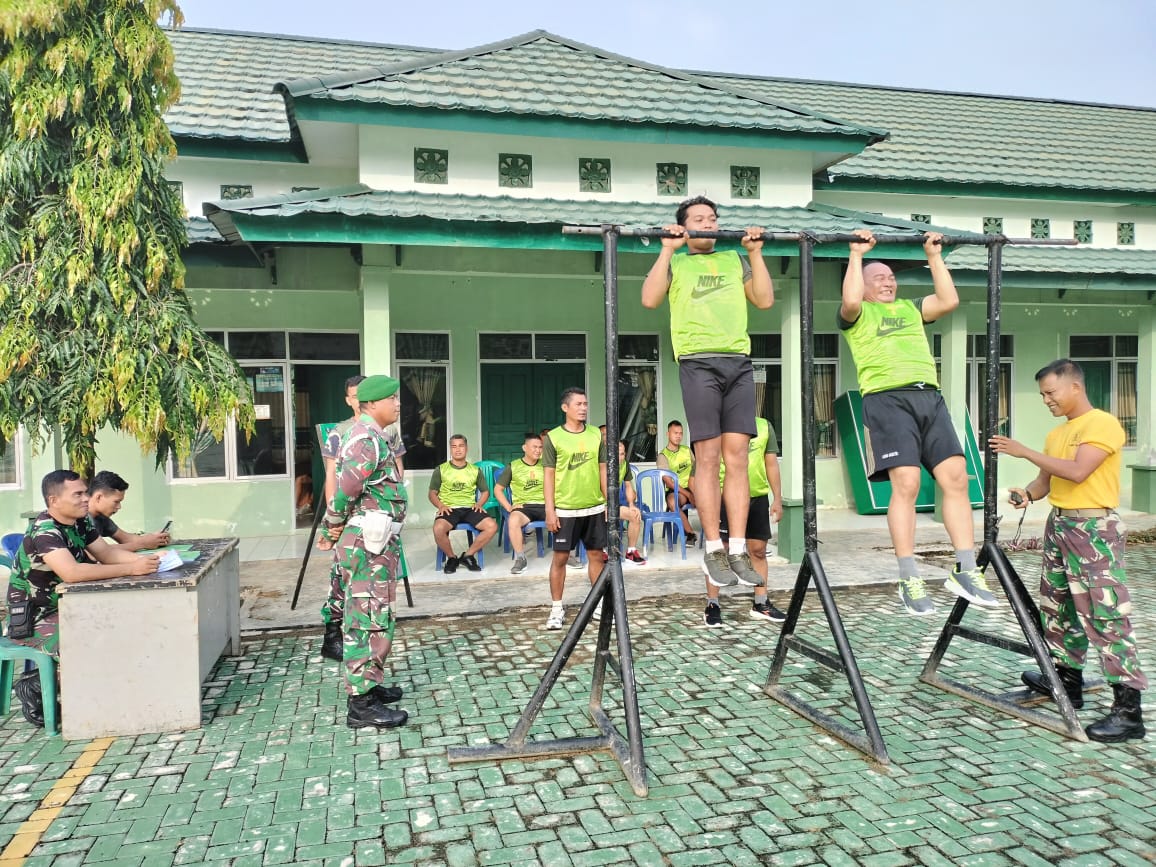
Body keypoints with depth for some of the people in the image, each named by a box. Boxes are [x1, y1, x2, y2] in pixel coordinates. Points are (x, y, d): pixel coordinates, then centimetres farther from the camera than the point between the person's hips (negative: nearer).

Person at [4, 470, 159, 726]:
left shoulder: (81, 522, 1)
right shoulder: (44, 530, -24)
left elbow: (106, 553, 1)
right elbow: (71, 572, -38)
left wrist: (141, 559, -19)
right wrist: (131, 569, -37)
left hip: (62, 609, 8)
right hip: (31, 620, -8)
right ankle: (35, 687, 0)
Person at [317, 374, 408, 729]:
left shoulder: (373, 437, 16)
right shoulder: (368, 441, -18)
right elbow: (343, 493, -21)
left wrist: (332, 532, 19)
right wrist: (335, 528, -4)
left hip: (377, 544, 10)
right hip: (367, 545, -10)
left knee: (373, 620, 18)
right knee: (368, 621, -6)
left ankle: (368, 685, 30)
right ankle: (361, 705, 0)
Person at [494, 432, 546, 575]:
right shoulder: (513, 467, 7)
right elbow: (498, 489, 11)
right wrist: (509, 507, -2)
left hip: (544, 505, 2)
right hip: (522, 506, -2)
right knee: (513, 520, -37)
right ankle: (520, 558, -21)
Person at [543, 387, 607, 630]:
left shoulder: (596, 434, 6)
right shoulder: (553, 437, -4)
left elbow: (603, 470, 10)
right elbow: (549, 475, -4)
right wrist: (550, 510, -8)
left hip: (594, 507, 3)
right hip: (565, 509, -3)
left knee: (596, 555, 9)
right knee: (560, 557, 2)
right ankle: (557, 609, 14)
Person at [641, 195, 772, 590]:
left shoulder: (735, 260, 25)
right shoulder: (675, 264, 16)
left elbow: (765, 299, 13)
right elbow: (649, 298, -3)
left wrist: (755, 253, 10)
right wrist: (668, 249, -2)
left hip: (739, 362, 3)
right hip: (699, 363, -3)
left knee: (737, 456, -2)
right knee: (709, 458, -7)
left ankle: (738, 550, 0)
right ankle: (714, 550, -1)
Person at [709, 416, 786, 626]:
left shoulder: (764, 426, 10)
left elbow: (771, 463, 11)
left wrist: (777, 499, 7)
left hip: (758, 496, 4)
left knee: (758, 550, 9)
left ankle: (761, 604, 21)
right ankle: (712, 606, 8)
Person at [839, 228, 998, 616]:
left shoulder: (910, 308, 30)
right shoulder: (858, 314, 13)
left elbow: (949, 300, 16)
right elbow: (850, 300, -11)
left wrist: (934, 256, 20)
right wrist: (856, 254, -1)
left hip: (930, 397, 6)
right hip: (888, 399, -5)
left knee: (956, 477, -6)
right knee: (906, 484, -15)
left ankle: (965, 570, 0)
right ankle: (909, 580, -8)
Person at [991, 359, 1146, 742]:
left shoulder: (1103, 424, -11)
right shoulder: (1056, 434, 15)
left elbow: (1077, 471, -22)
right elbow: (1046, 480, 16)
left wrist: (1023, 451, -19)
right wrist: (1028, 493, -5)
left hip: (1094, 528, -9)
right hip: (1058, 524, 9)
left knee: (1106, 614, -10)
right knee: (1058, 608, 15)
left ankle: (1128, 709, -6)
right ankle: (1067, 680, 28)